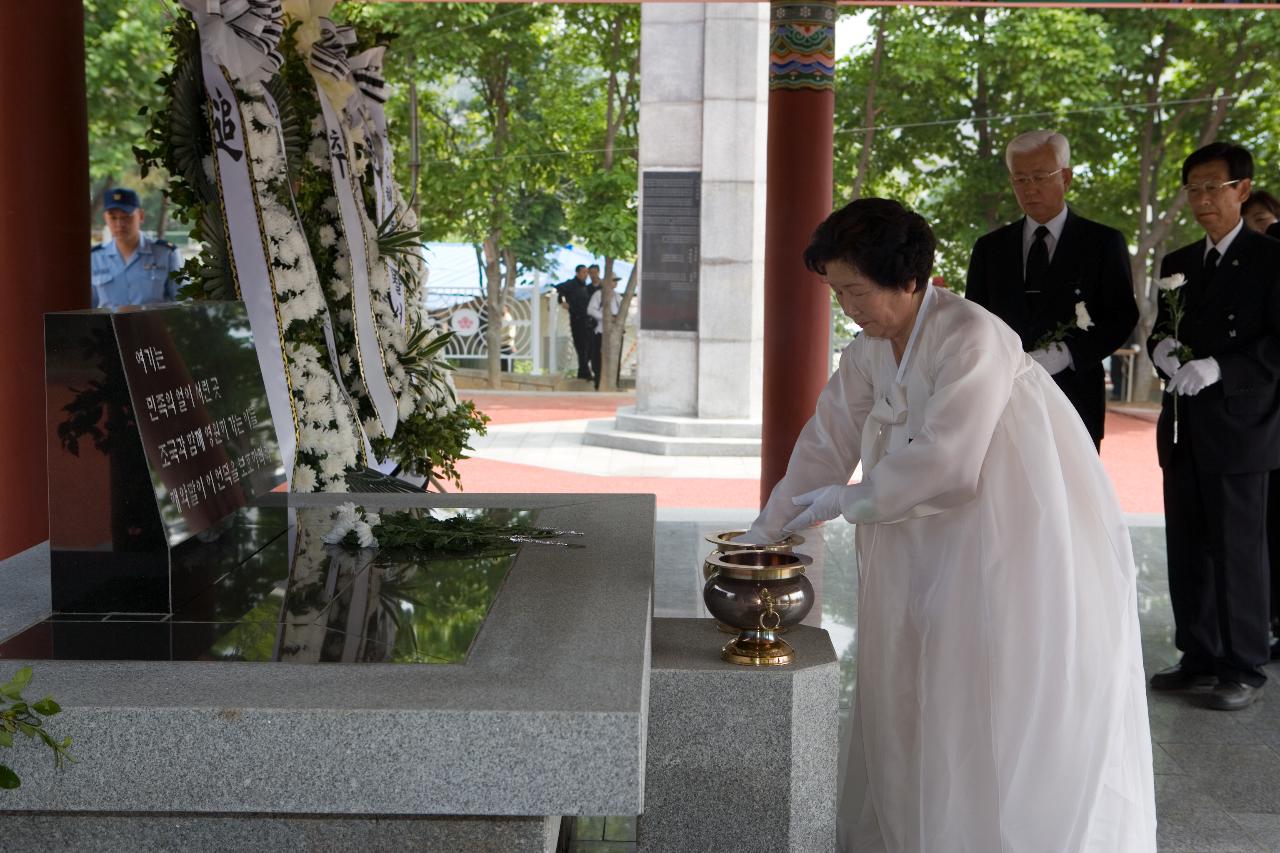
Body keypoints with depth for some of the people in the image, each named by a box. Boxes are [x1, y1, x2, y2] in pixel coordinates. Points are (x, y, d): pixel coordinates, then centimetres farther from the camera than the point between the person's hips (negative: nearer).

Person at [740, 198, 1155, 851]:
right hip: (938, 549, 8)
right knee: (922, 695, 11)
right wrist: (764, 531, 3)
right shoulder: (870, 351, 4)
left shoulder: (972, 338, -23)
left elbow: (944, 464, -27)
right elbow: (827, 442, 7)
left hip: (1026, 537, -8)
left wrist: (847, 499, -15)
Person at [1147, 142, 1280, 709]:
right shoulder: (1178, 263, 15)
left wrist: (1219, 369, -22)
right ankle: (1199, 658, 21)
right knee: (1187, 551, 10)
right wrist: (1160, 348, -3)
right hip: (1182, 431, 6)